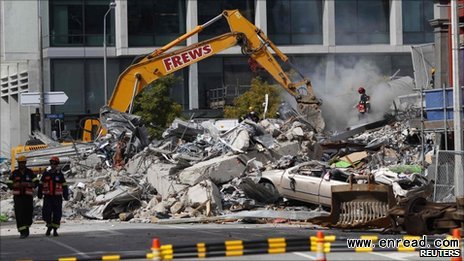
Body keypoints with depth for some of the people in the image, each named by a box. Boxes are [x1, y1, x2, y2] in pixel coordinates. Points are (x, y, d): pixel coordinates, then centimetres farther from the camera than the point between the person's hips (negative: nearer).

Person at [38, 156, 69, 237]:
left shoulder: (60, 174, 3)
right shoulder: (46, 174, 4)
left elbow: (64, 186, 6)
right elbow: (41, 185, 11)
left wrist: (66, 196, 2)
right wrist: (40, 194, 8)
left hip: (57, 197, 0)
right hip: (48, 197, 0)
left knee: (57, 214, 0)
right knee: (46, 213, -9)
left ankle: (55, 230, 11)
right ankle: (49, 226, 14)